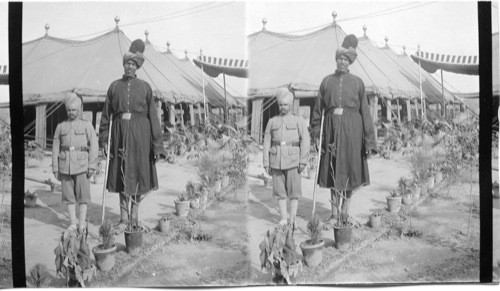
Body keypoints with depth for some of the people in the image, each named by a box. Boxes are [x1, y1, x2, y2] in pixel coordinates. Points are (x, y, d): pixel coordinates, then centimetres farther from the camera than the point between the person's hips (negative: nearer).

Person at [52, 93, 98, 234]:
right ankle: (73, 223, 14)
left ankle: (82, 222, 11)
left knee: (83, 194, 0)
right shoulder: (60, 127, 10)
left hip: (81, 165, -2)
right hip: (65, 166, 2)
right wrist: (55, 168, 5)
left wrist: (92, 166, -8)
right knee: (68, 195, 5)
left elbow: (93, 147, -1)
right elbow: (55, 148, 10)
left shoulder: (87, 125, 4)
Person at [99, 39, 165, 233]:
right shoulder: (114, 86, 8)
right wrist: (104, 138, 1)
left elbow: (153, 115, 1)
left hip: (139, 133, -1)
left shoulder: (145, 87, 3)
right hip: (120, 133, 1)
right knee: (122, 174, 3)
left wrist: (157, 143, -4)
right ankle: (124, 218, 11)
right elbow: (106, 114, 8)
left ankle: (134, 214, 20)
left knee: (137, 173, 4)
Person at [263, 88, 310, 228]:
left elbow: (305, 141, -1)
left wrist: (303, 161, -10)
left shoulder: (299, 121, 6)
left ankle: (292, 219, 7)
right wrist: (266, 163, 4)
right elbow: (267, 143, 10)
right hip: (276, 160, 2)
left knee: (294, 190, -1)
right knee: (279, 190, 4)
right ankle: (283, 218, 12)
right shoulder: (272, 122, 12)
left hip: (292, 160, -2)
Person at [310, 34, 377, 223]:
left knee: (350, 170, 5)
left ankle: (345, 210, 22)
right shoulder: (327, 81, 7)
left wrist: (369, 141, -4)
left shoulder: (357, 82, 3)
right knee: (333, 170, 5)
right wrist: (316, 134, 1)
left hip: (351, 129, -1)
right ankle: (334, 212, 16)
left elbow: (365, 111, 1)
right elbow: (318, 109, 8)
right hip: (332, 128, 1)